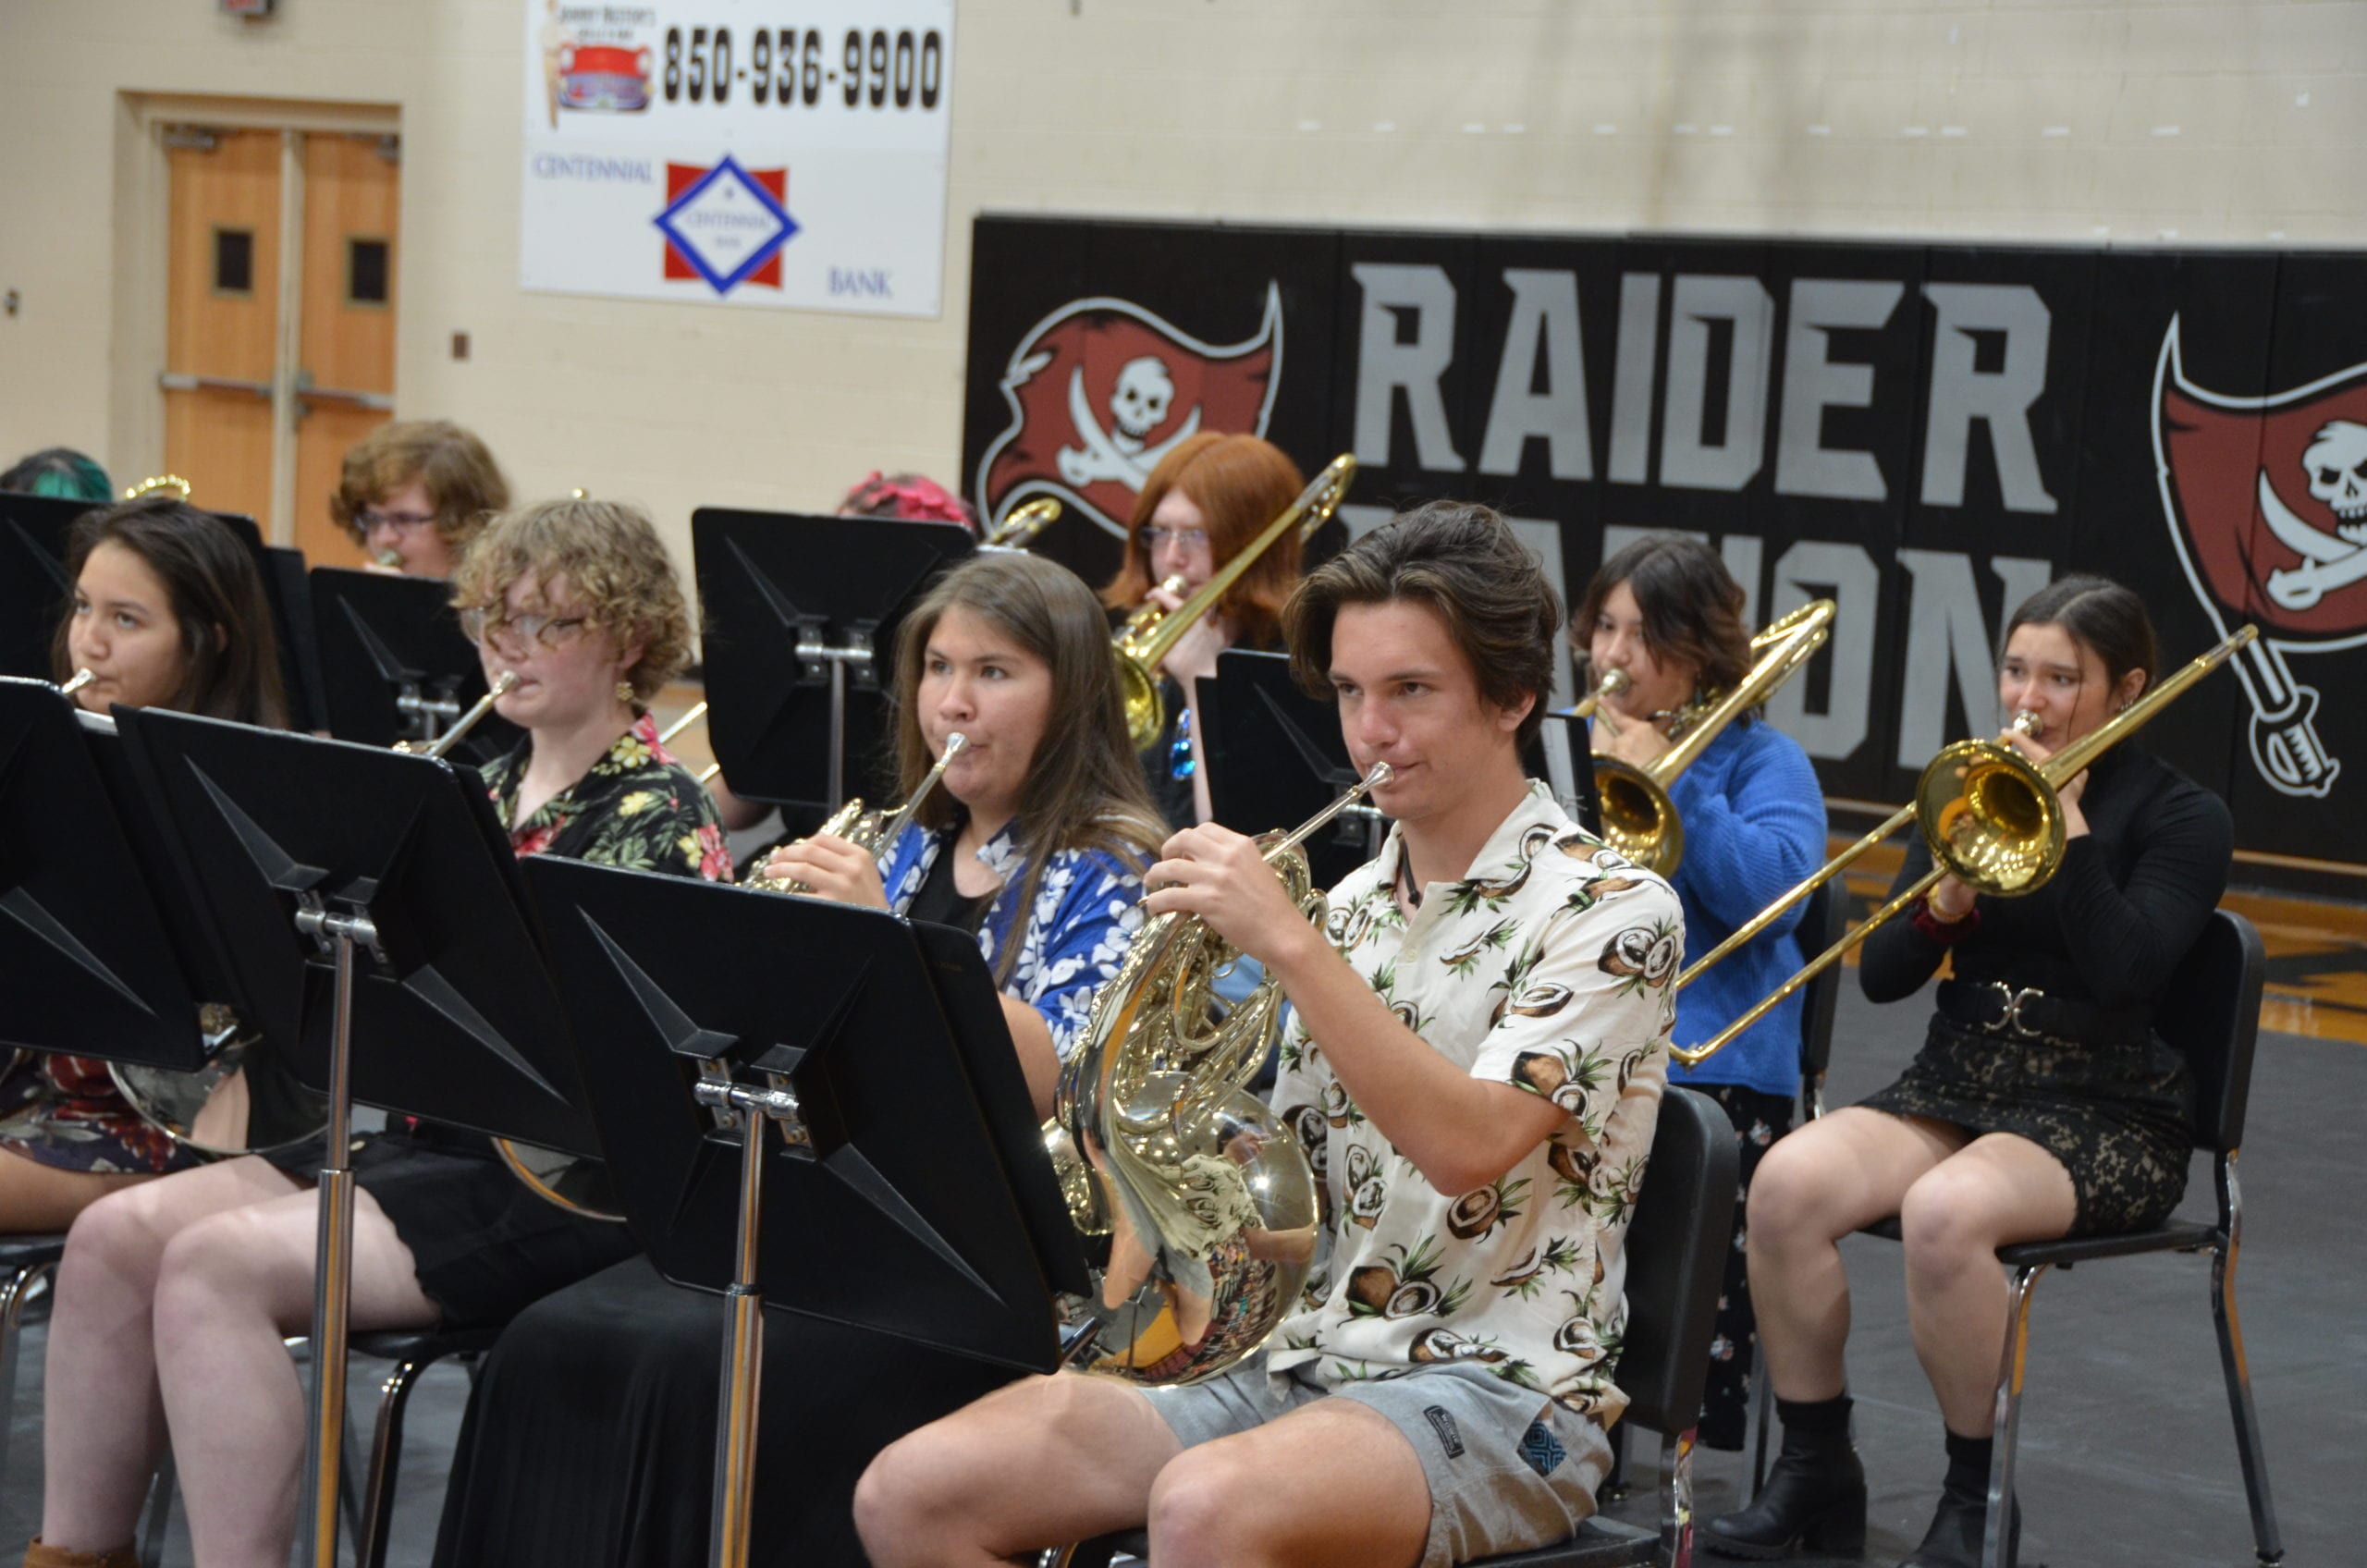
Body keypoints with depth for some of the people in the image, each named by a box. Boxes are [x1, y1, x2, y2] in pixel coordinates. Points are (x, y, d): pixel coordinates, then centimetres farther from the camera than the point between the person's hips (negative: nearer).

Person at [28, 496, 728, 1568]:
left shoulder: (659, 817, -6)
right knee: (113, 1237, -7)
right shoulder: (489, 790, 17)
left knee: (214, 1266, -25)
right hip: (421, 1133, 8)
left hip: (558, 1178, -8)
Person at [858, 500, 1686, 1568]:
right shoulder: (1354, 906, 15)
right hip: (1295, 1356, 7)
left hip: (1497, 1385, -7)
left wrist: (1287, 944, -23)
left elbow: (1470, 1147, -22)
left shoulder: (1608, 910, -6)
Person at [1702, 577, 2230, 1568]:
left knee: (1946, 1210, -36)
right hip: (1957, 1082, 5)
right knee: (1788, 1180, -25)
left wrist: (2068, 821, -16)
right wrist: (1943, 905, -14)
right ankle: (1814, 1475, -10)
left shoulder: (2181, 817, -1)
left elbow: (2127, 971, -18)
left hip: (2108, 1112, -5)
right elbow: (1879, 977, 6)